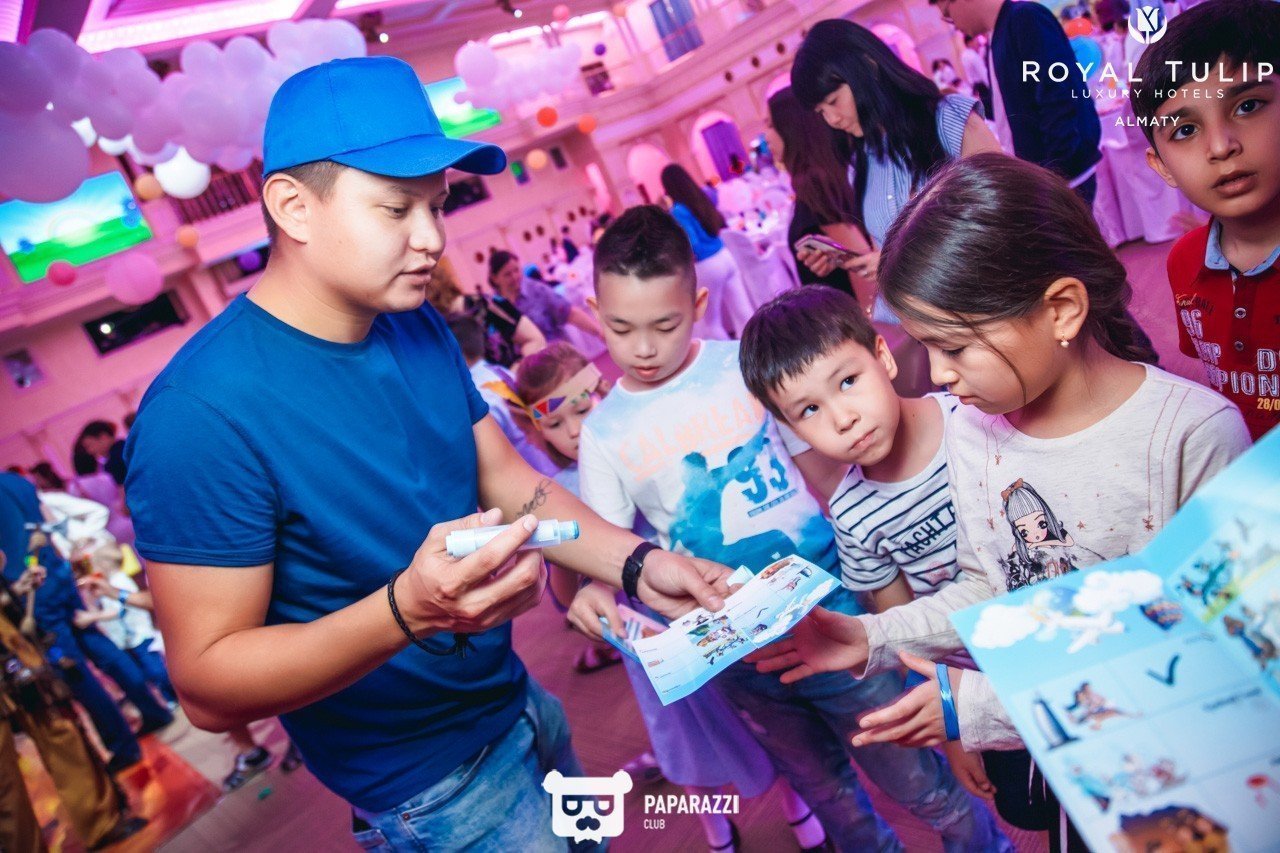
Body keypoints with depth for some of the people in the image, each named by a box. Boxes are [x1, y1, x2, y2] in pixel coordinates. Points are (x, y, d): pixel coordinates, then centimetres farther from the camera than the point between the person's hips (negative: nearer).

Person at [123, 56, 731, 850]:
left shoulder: (420, 327, -5)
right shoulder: (202, 412, -28)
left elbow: (509, 479, 1)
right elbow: (209, 683, -24)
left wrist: (637, 564, -14)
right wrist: (406, 610, -39)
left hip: (518, 703, 7)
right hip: (431, 780, -6)